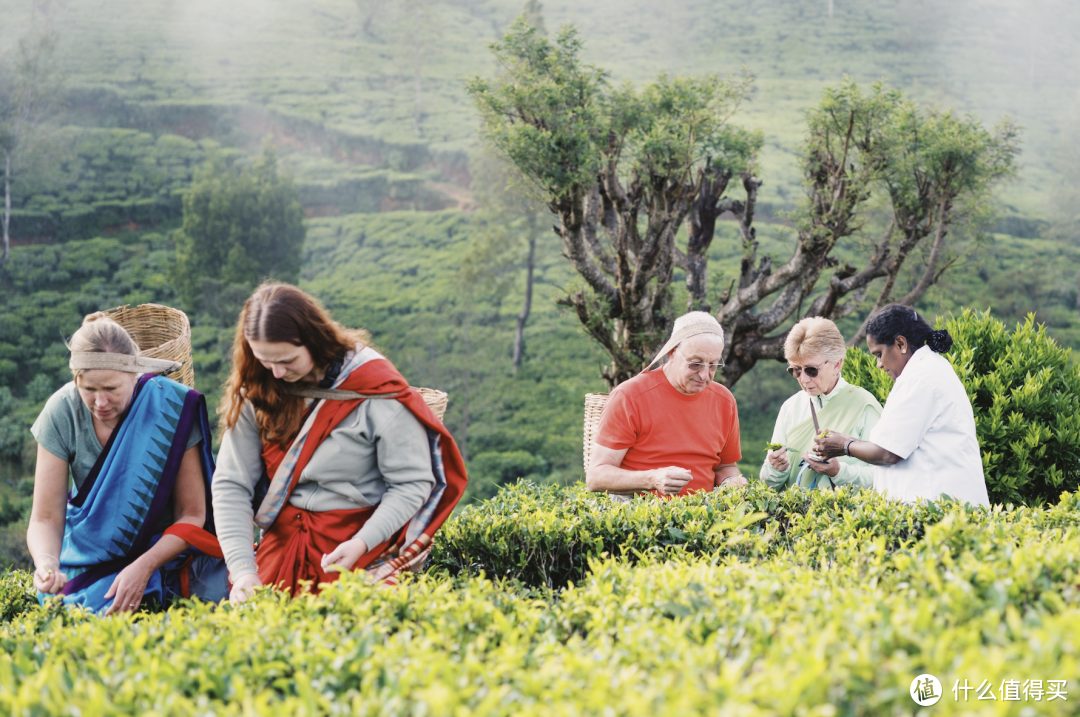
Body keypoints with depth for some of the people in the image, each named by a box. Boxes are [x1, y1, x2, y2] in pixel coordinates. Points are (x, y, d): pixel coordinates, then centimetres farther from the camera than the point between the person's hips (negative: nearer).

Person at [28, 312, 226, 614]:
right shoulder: (61, 413, -14)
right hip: (89, 552, 2)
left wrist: (144, 567, -30)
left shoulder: (170, 407, -20)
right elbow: (46, 518, -10)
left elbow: (191, 516, -13)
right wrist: (46, 563, -33)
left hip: (164, 549, -2)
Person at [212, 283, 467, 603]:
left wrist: (362, 543, -23)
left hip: (362, 534, -3)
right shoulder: (255, 391, -1)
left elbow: (412, 484, -9)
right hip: (282, 536, 3)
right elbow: (231, 484, -3)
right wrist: (243, 570, -16)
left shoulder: (375, 388, -12)